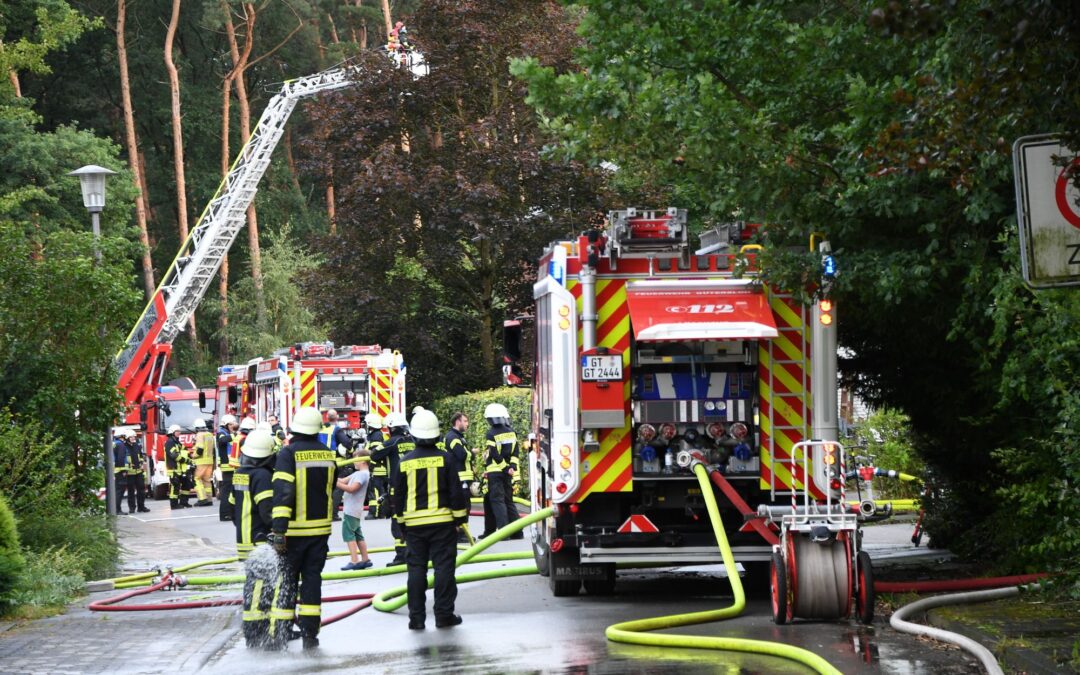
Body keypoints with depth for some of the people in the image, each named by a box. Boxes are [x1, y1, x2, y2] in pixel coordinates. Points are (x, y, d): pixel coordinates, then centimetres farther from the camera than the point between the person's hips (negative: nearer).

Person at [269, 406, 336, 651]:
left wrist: (279, 530, -22)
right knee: (312, 580, 10)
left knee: (285, 580, 4)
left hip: (294, 530, -4)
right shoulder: (327, 454, 3)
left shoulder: (289, 454, -14)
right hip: (320, 528, 4)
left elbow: (283, 492, -21)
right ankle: (309, 635, 9)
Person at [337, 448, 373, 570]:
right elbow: (343, 481, 11)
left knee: (348, 535, -10)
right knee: (358, 535, 14)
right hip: (354, 510, 10)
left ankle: (354, 561, -15)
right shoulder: (358, 473, 16)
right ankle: (365, 559, 18)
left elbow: (352, 488, -24)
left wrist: (336, 483, -24)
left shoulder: (363, 474, -15)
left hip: (351, 511, -10)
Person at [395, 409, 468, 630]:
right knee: (443, 567, 2)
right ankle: (444, 614, 1)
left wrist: (401, 521, 18)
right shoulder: (444, 459, -6)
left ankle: (416, 617, 5)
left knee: (416, 569, 6)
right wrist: (460, 518, 4)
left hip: (414, 523, 2)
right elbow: (456, 491, -5)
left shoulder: (406, 462, 0)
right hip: (442, 521, -2)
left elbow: (398, 496, 7)